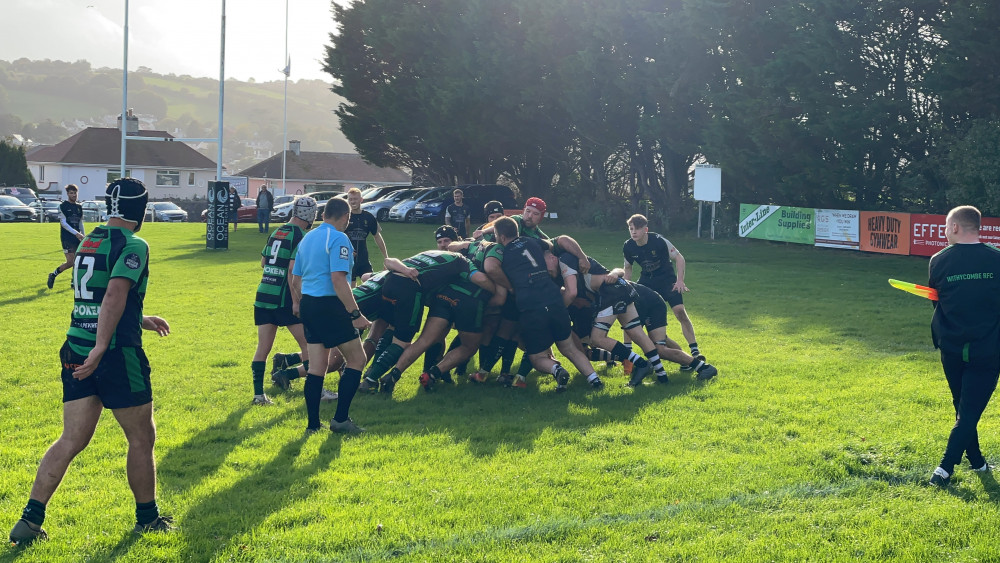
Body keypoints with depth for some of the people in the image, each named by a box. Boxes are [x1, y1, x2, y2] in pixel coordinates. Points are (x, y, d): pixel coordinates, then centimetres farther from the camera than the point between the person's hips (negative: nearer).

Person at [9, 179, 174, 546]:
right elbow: (114, 298, -25)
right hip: (117, 353, -7)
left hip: (76, 350, 7)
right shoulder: (133, 246, -11)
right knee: (142, 438, 10)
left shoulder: (88, 242, 15)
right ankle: (147, 517, 22)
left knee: (71, 440, 8)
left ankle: (31, 518, 2)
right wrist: (100, 350, -28)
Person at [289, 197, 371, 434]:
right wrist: (356, 314, -21)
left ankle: (312, 424, 12)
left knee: (316, 366, 11)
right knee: (357, 359, 1)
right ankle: (341, 419, -2)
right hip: (329, 305, -8)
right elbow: (338, 280, -21)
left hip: (308, 304, 8)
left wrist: (298, 302, 36)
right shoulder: (338, 239, -11)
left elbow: (296, 278, 20)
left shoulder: (307, 237, 14)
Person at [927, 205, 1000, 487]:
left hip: (951, 347, 2)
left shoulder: (939, 261, -4)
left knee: (963, 407, 20)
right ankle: (945, 469, -8)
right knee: (970, 410, 1)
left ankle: (976, 460, 29)